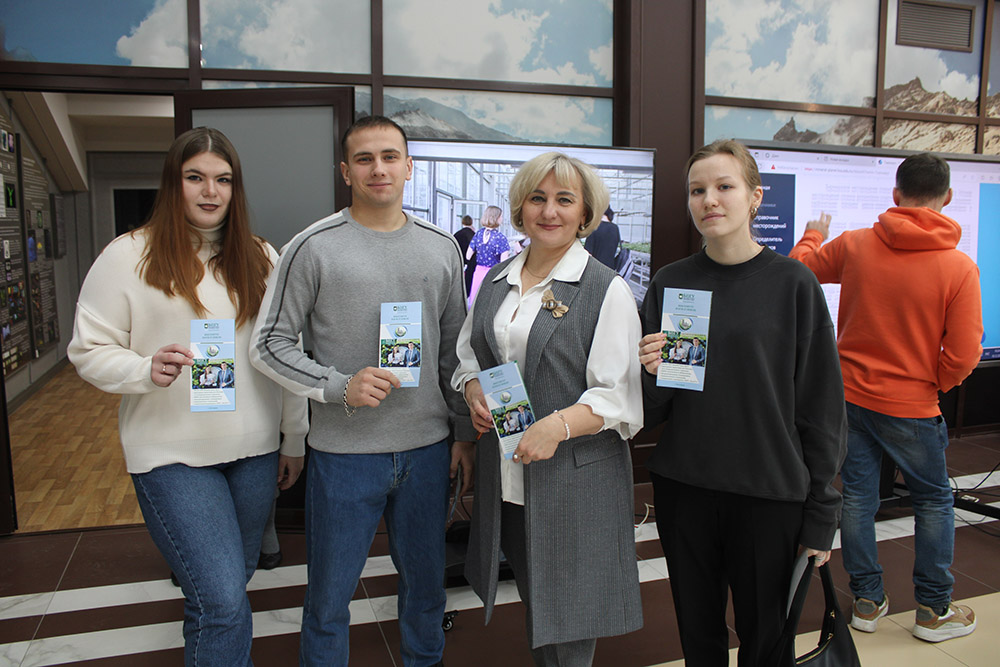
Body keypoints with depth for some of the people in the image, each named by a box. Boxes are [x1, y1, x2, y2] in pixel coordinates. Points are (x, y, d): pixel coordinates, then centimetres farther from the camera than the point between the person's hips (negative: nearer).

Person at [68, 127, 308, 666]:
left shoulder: (261, 259, 6)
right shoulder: (129, 256, -5)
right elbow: (88, 349, -3)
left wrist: (294, 439, 9)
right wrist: (147, 370, -23)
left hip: (254, 450, 4)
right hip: (173, 454, -4)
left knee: (235, 578, 19)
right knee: (223, 600, -11)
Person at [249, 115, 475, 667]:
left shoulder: (441, 247, 6)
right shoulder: (313, 247, -6)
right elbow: (268, 344, -4)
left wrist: (465, 433, 10)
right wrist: (339, 387, -17)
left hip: (427, 448, 4)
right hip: (344, 451, -3)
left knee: (426, 584, 20)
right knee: (329, 596, 11)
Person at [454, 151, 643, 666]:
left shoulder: (606, 290, -7)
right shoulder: (496, 281, 10)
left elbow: (618, 395, -12)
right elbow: (468, 354, 18)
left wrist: (558, 425, -27)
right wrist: (474, 392, -3)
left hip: (575, 476, -5)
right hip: (504, 474, 5)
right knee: (532, 600, 19)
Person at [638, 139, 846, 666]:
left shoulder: (793, 283, -5)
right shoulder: (670, 283, 2)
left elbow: (822, 405, -2)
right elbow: (651, 412, 5)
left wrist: (820, 514, -2)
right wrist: (650, 374, -17)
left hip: (770, 493, -2)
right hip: (683, 489, 2)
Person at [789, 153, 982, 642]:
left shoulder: (853, 245, -9)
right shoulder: (960, 267, -15)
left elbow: (798, 269, 10)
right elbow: (962, 357, -15)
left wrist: (814, 234, 30)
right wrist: (932, 385, 6)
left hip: (850, 395, 3)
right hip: (911, 406, -2)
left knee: (857, 497, 13)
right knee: (934, 501, 17)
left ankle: (867, 602, 26)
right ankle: (934, 610, 27)